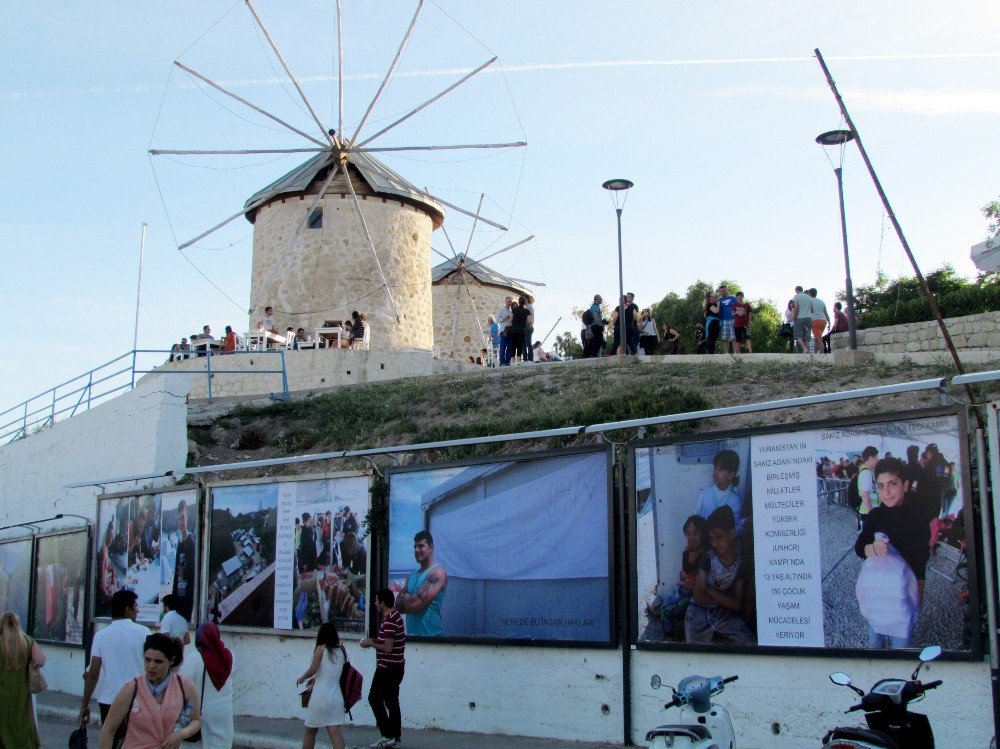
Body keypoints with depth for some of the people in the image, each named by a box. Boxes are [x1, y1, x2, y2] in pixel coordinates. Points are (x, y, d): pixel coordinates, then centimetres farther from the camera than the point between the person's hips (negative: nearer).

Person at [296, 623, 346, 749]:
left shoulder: (321, 649, -4)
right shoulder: (341, 651, 10)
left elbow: (312, 670, -12)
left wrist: (301, 678, 6)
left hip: (320, 696, -3)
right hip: (336, 697, 4)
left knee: (310, 731, 15)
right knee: (335, 732, -5)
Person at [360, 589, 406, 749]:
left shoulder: (389, 621, -20)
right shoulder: (396, 616, 11)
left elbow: (388, 648, -24)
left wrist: (370, 644, -12)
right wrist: (374, 641, 15)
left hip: (387, 668, -10)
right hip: (396, 667, 10)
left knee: (374, 698, -2)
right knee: (392, 701, 12)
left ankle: (388, 735, -2)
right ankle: (395, 736, 15)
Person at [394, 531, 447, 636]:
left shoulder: (437, 572, -12)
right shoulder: (411, 576, 13)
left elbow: (416, 604, -20)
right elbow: (398, 607, 8)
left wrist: (404, 598, 0)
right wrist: (410, 600, -10)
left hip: (430, 635, -7)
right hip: (412, 633, 7)